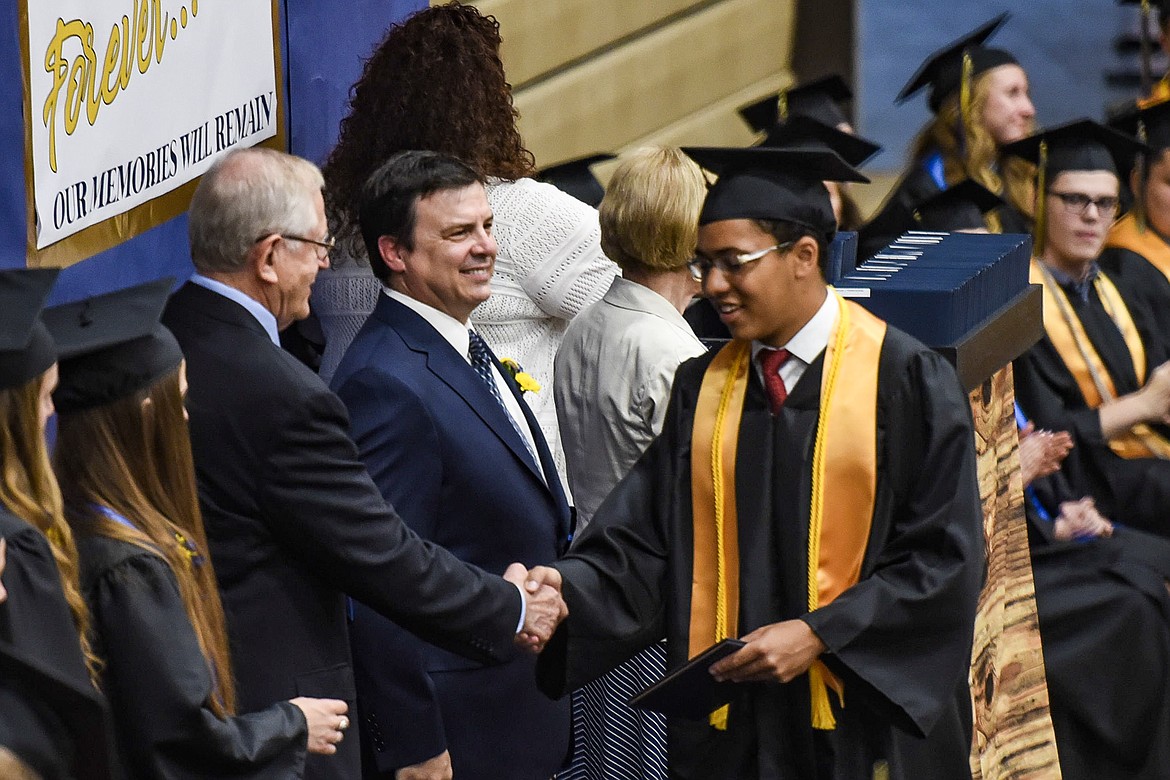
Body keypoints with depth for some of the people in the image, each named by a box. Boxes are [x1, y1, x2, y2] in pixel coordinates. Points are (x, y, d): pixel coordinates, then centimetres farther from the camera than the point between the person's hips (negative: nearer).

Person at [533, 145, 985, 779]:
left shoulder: (906, 380, -7)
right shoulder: (701, 390, 7)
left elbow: (945, 558, -10)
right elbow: (647, 541, 2)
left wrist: (819, 634, -16)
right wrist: (569, 586, -17)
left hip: (864, 728, -4)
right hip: (730, 727, 4)